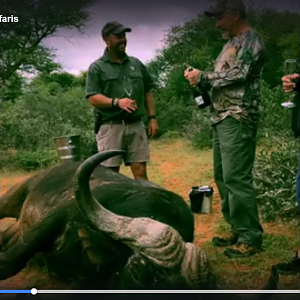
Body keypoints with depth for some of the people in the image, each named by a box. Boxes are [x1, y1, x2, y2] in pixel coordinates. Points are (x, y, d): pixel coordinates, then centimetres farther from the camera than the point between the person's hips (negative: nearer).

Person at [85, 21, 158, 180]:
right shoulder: (97, 67, 1)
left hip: (136, 125, 4)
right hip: (110, 127, -3)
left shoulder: (136, 64, 15)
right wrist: (117, 102, -22)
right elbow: (92, 98, -7)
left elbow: (147, 93, 19)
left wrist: (152, 117, 10)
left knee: (140, 171, 3)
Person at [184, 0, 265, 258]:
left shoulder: (251, 40, -6)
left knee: (237, 178, -10)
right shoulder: (231, 42, 21)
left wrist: (203, 76, -8)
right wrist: (200, 79, 3)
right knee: (223, 176, 11)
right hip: (222, 118, 10)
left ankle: (251, 237, -1)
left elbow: (238, 75, -17)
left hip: (238, 119, -10)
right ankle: (237, 229, 21)